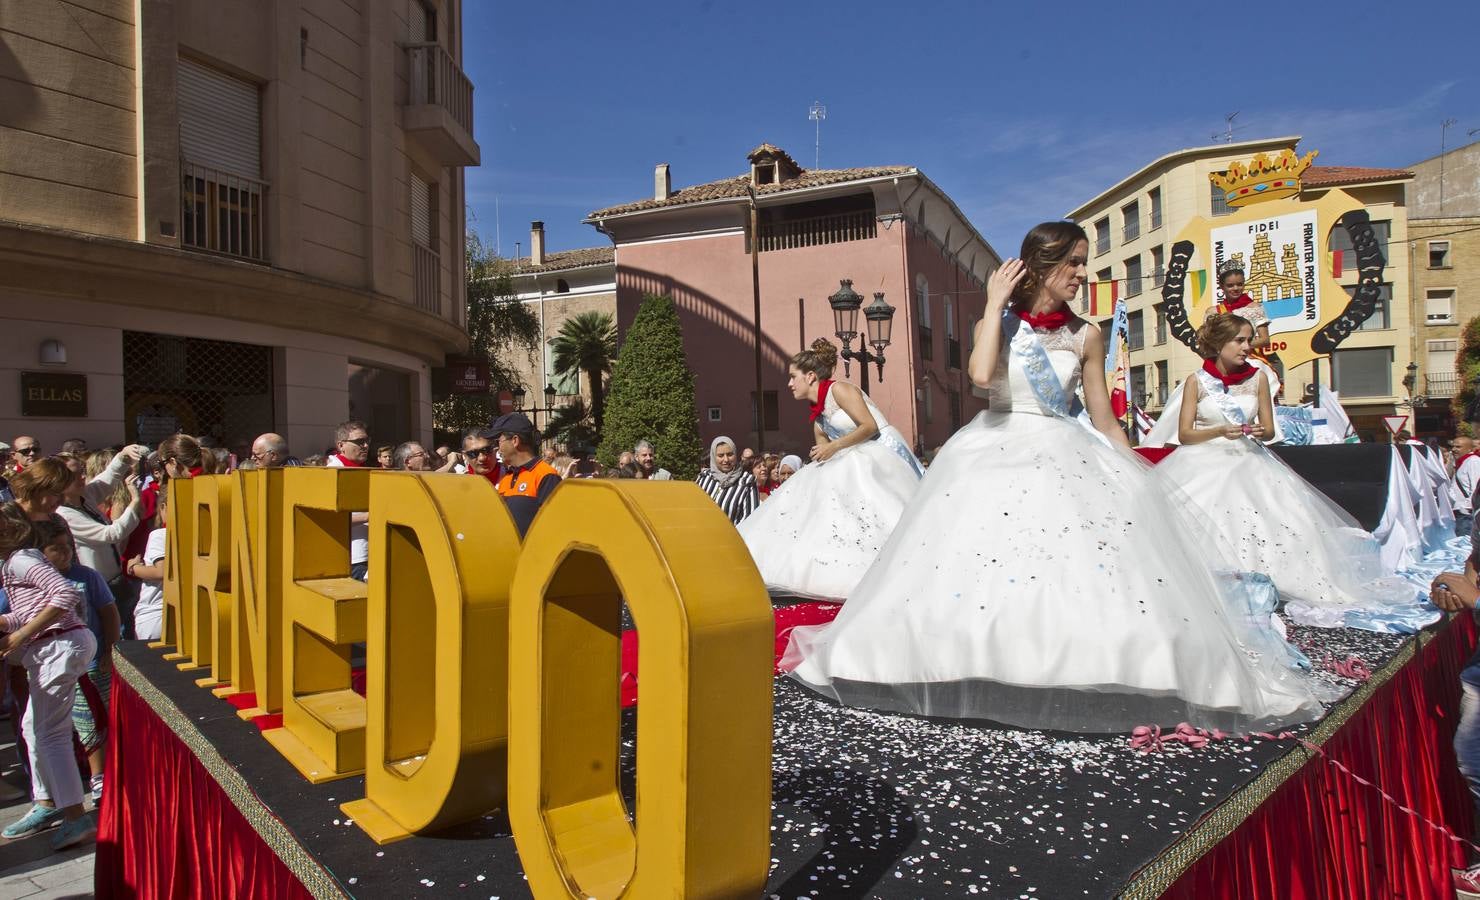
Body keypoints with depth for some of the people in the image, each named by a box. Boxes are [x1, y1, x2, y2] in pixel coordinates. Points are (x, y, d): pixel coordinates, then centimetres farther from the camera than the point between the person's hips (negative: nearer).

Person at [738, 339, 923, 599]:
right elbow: (824, 454, 17)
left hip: (884, 452, -9)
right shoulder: (817, 413, 15)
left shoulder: (838, 390, -11)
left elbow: (870, 426, -18)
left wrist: (834, 447, -20)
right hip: (856, 462, 9)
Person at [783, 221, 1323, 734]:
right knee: (970, 567, -10)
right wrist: (994, 304, -11)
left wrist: (1143, 481, 6)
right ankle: (983, 673, 5)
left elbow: (1105, 421, 10)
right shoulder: (998, 323, 2)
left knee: (1088, 570, -13)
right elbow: (981, 376, -21)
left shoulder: (1086, 336, 6)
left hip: (1067, 460, 2)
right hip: (994, 456, -1)